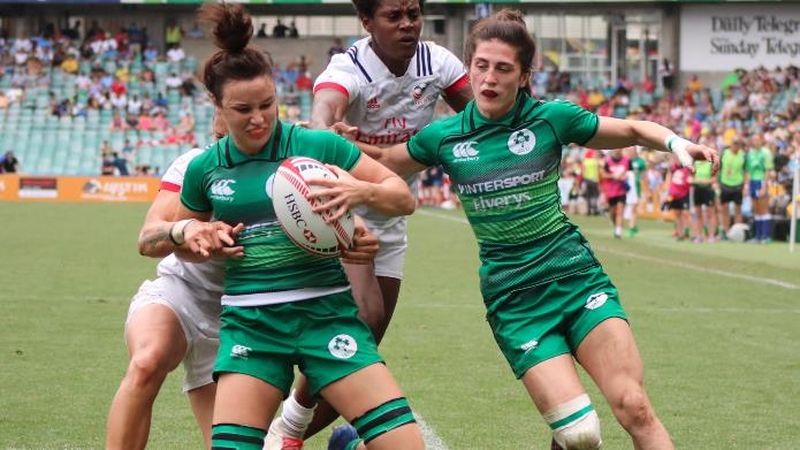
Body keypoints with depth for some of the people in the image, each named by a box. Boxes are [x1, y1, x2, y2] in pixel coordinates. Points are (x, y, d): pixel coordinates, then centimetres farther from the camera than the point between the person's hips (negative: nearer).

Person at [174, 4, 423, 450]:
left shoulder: (317, 145, -4)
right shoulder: (204, 168, 5)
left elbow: (404, 197, 0)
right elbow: (184, 231, 23)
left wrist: (362, 191, -21)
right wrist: (199, 238, 0)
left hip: (325, 312, -2)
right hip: (249, 323, 2)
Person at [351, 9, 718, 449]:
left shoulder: (551, 117, -3)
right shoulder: (444, 137, 1)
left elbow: (633, 130, 9)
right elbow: (385, 161, 19)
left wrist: (675, 142, -10)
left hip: (575, 276, 0)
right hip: (512, 298, 0)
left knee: (634, 407, -16)